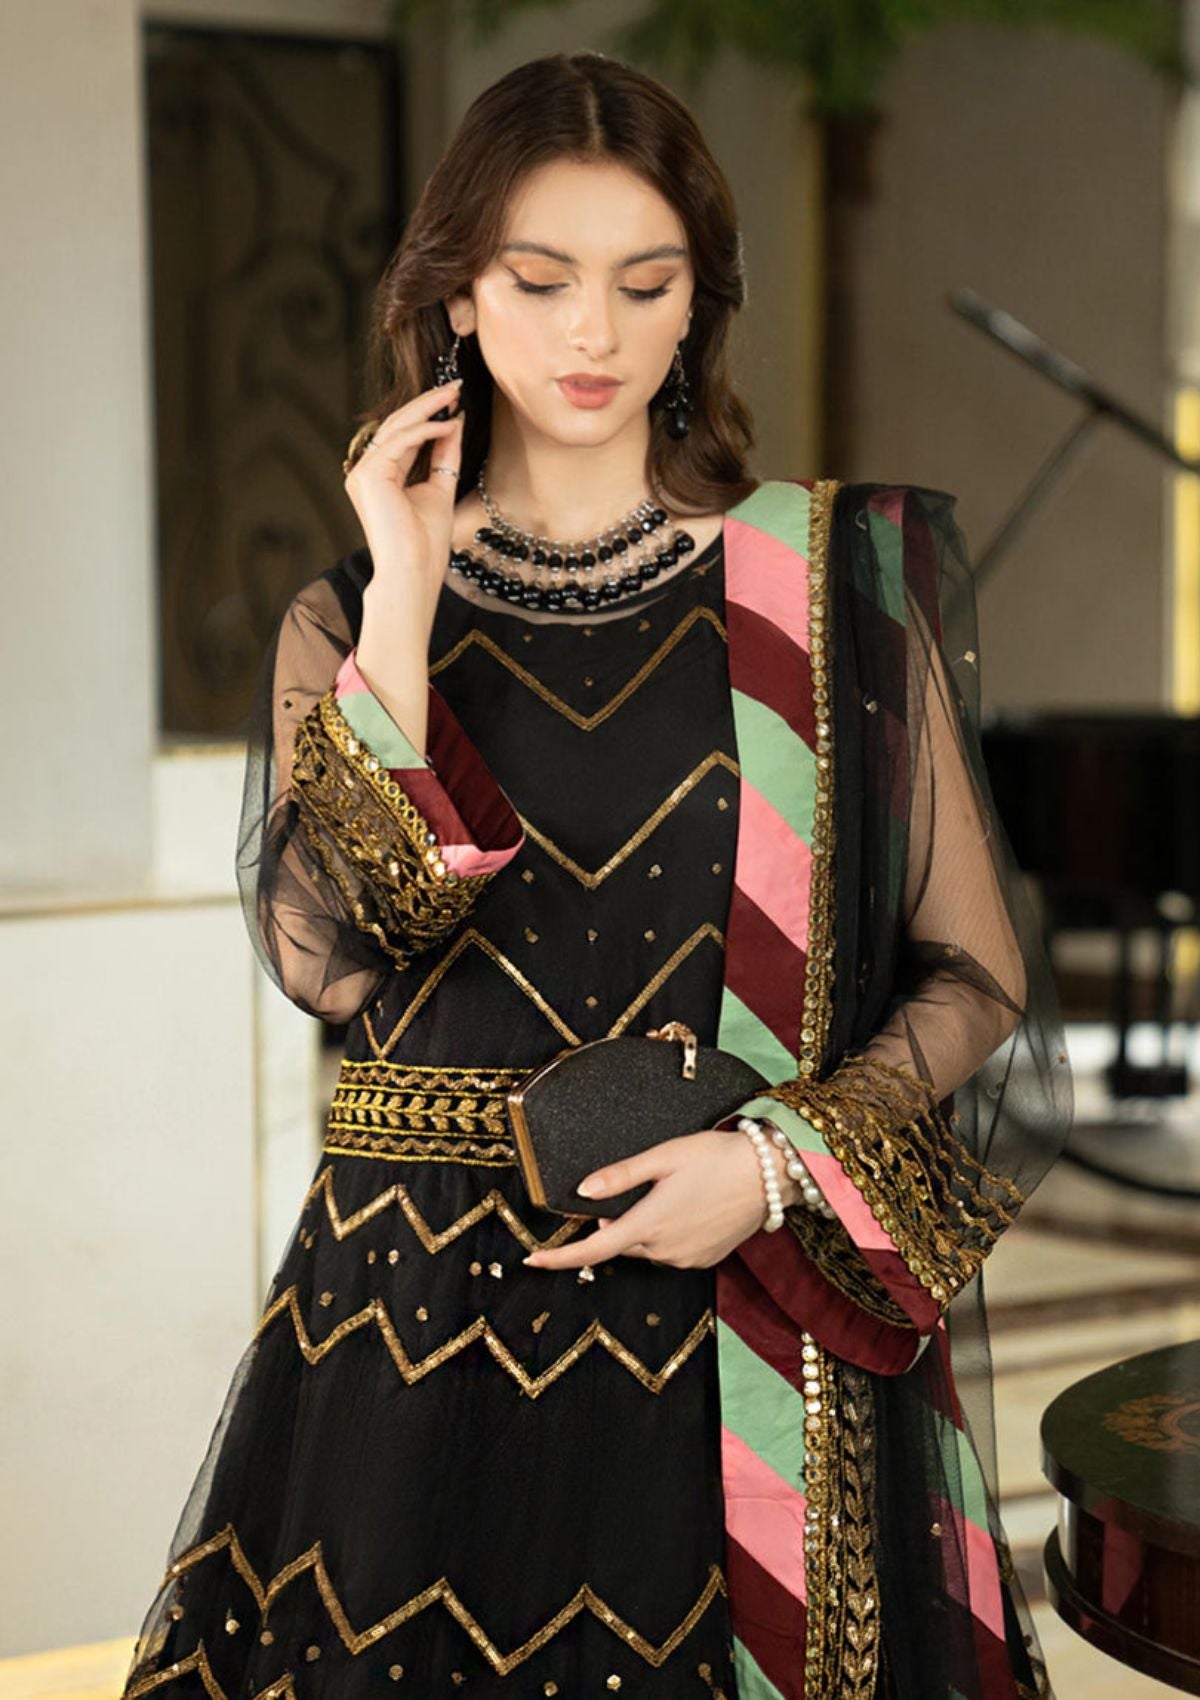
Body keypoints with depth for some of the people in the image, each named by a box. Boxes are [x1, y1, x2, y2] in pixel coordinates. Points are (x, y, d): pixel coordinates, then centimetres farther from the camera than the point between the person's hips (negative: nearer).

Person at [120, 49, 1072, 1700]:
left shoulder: (832, 580, 2)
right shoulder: (352, 615, 6)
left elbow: (976, 973, 3)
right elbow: (327, 959, -11)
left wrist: (781, 1160, -12)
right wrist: (404, 604, -11)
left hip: (749, 1336, 0)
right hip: (421, 1322, 1)